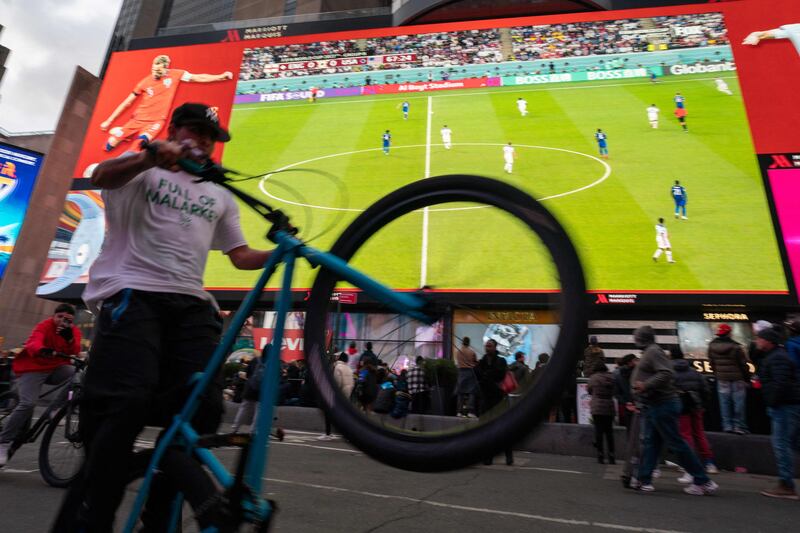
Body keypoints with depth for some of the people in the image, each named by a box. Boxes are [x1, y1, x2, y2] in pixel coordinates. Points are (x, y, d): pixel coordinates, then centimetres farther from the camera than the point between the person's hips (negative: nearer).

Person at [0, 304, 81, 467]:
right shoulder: (44, 326, -13)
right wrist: (43, 350, -58)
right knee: (28, 403, -21)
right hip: (32, 368, -4)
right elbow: (34, 343, -34)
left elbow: (75, 352, -16)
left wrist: (69, 338, -35)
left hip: (56, 368, 4)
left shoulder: (74, 331, -1)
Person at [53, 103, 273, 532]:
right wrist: (152, 156, -29)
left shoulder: (221, 198, 26)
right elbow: (102, 176, -10)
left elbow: (240, 256, 20)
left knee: (203, 408, -10)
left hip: (191, 304, 4)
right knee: (127, 404, -19)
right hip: (132, 294, -3)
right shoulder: (144, 170, 14)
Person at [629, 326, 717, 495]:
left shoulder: (653, 351, -15)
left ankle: (702, 481, 12)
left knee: (676, 443, 0)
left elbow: (667, 373, -26)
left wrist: (646, 385, -25)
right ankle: (644, 480, 13)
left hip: (662, 405, -10)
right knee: (650, 442, 9)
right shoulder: (648, 352, 15)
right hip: (653, 405, 10)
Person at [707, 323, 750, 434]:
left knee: (724, 403, 9)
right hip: (737, 379, -3)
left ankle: (727, 425, 13)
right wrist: (747, 378, 2)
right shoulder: (736, 347, -15)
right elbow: (743, 364, -9)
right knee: (738, 402, 5)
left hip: (721, 379, 4)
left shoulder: (712, 346, -2)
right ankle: (739, 426, 10)